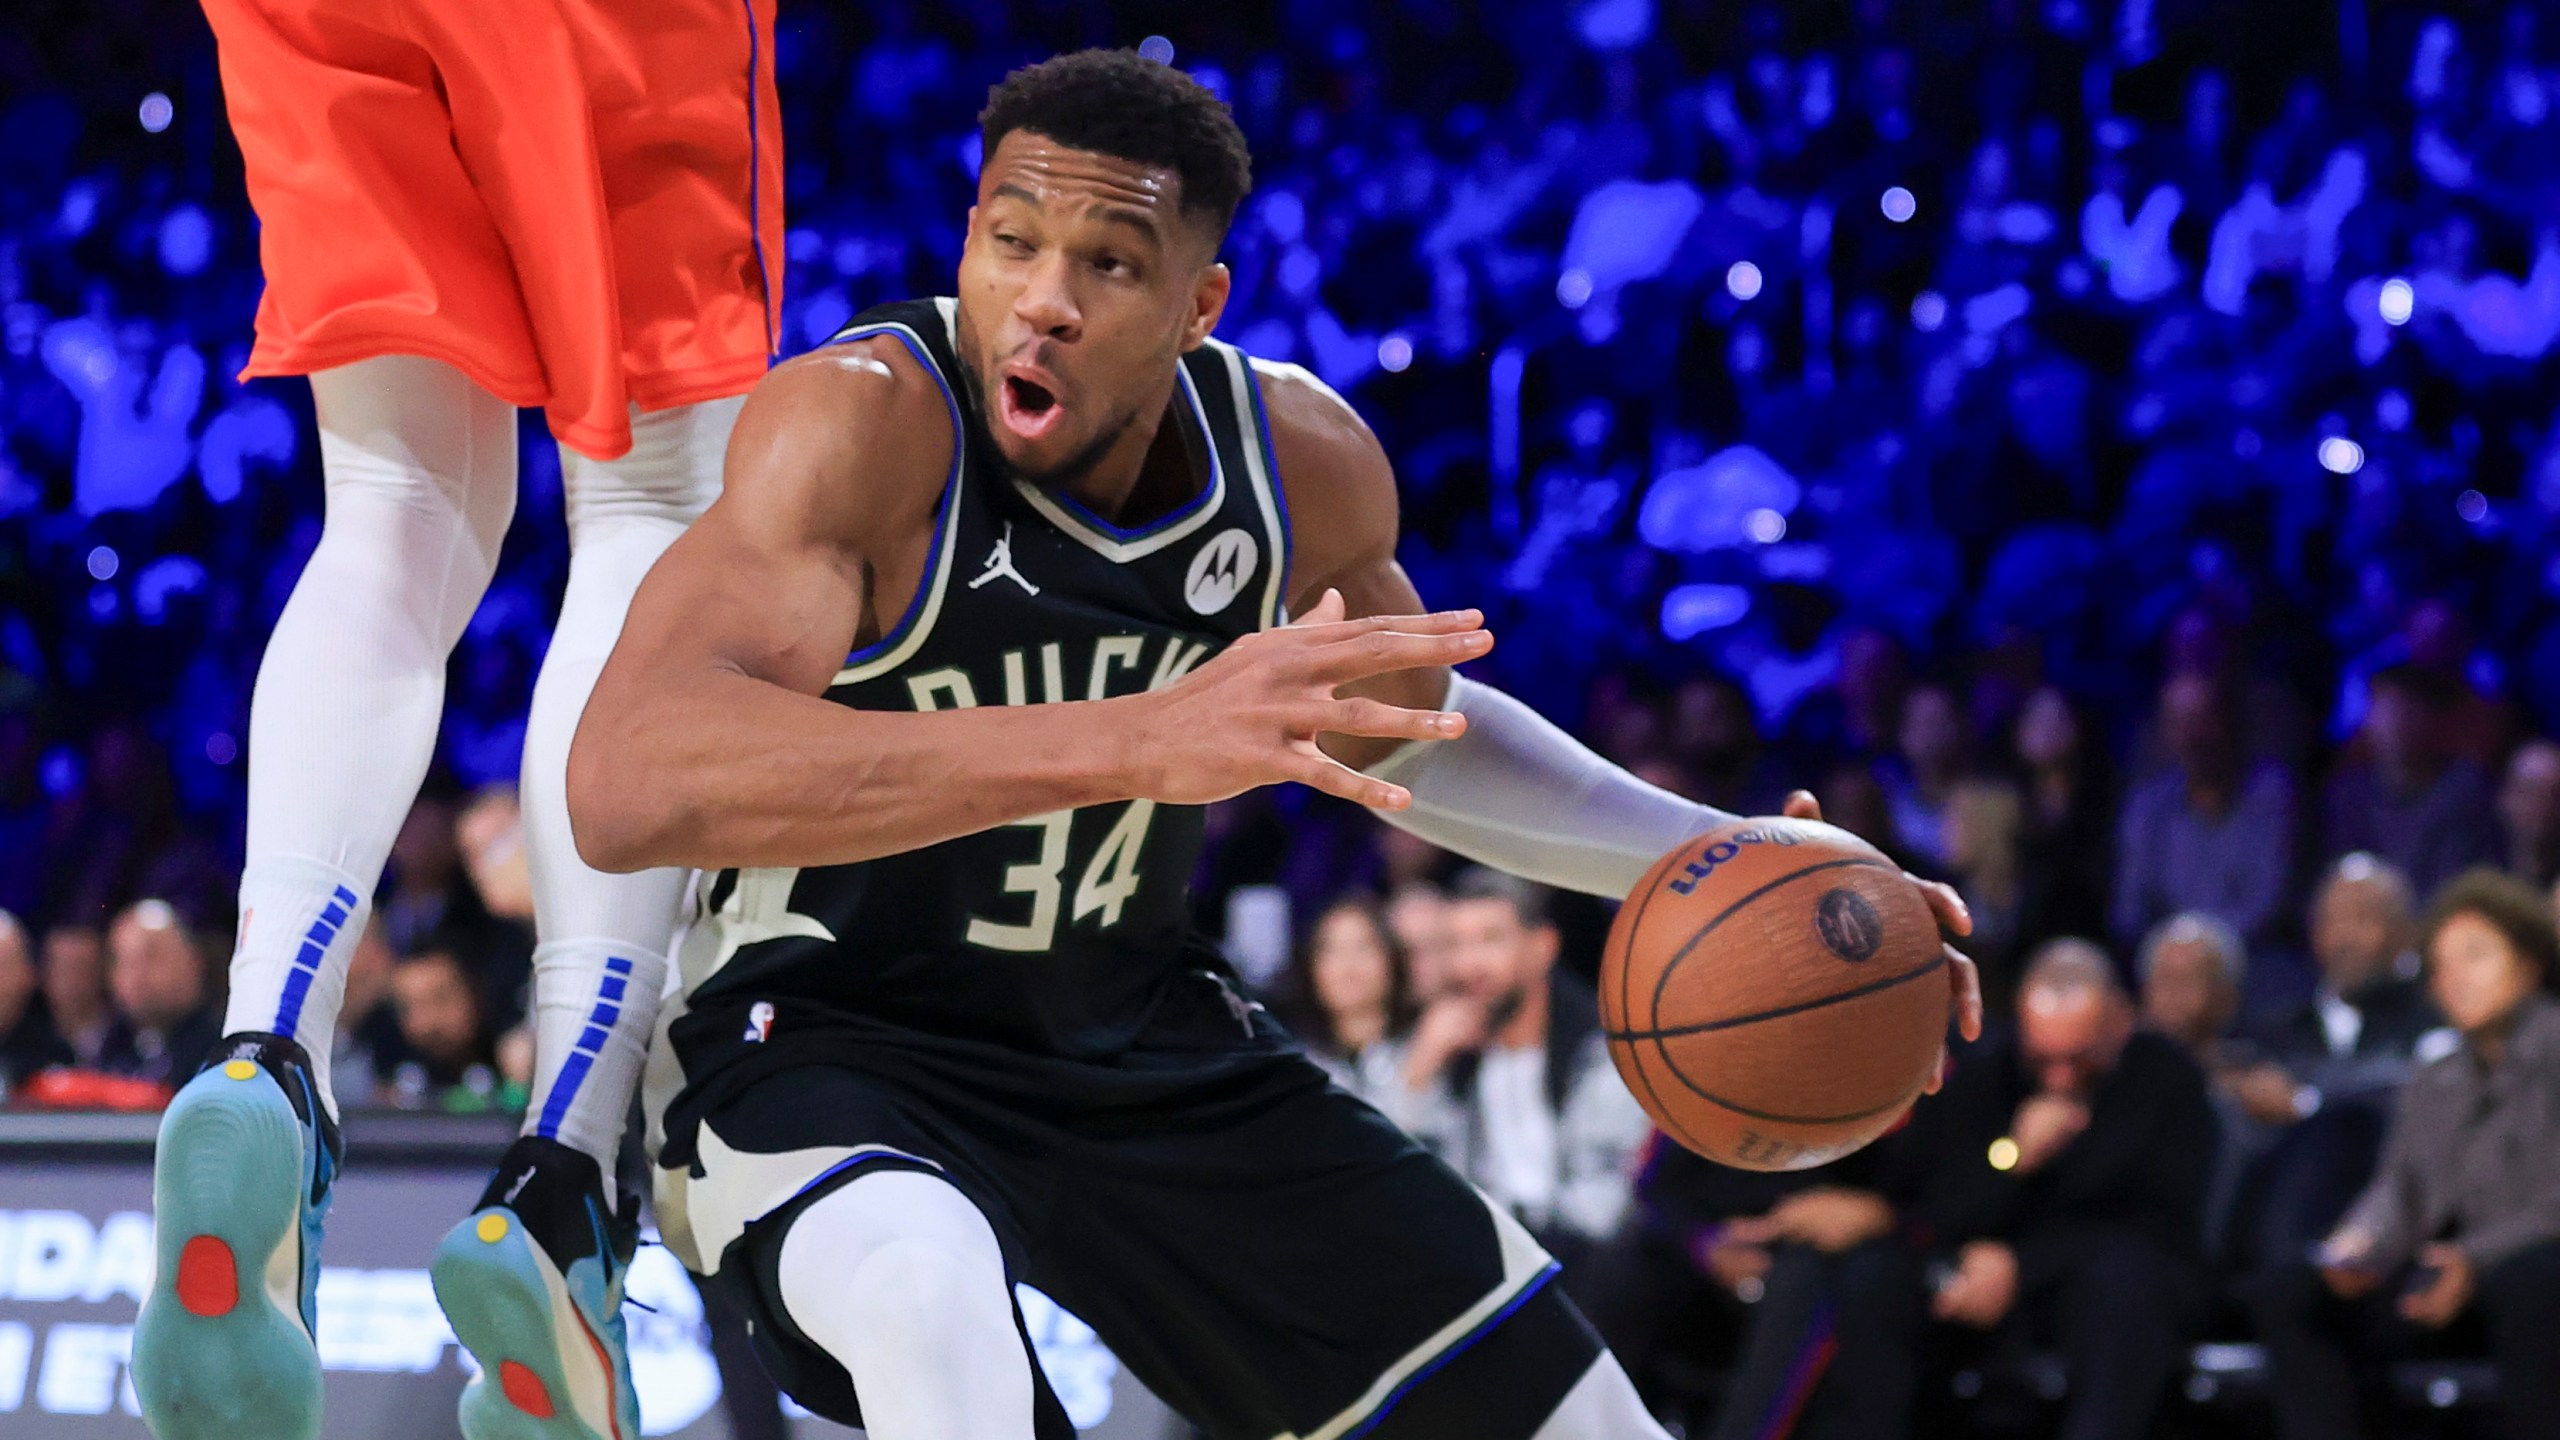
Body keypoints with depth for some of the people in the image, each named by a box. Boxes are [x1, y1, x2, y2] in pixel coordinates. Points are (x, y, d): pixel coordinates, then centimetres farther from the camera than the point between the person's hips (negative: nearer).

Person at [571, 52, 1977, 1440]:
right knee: (928, 1303, -42)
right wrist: (1135, 742, -52)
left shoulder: (1305, 460, -7)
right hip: (818, 1049, -6)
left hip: (1140, 1052, 6)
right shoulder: (863, 422, -27)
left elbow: (1406, 734, 17)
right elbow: (624, 786, -45)